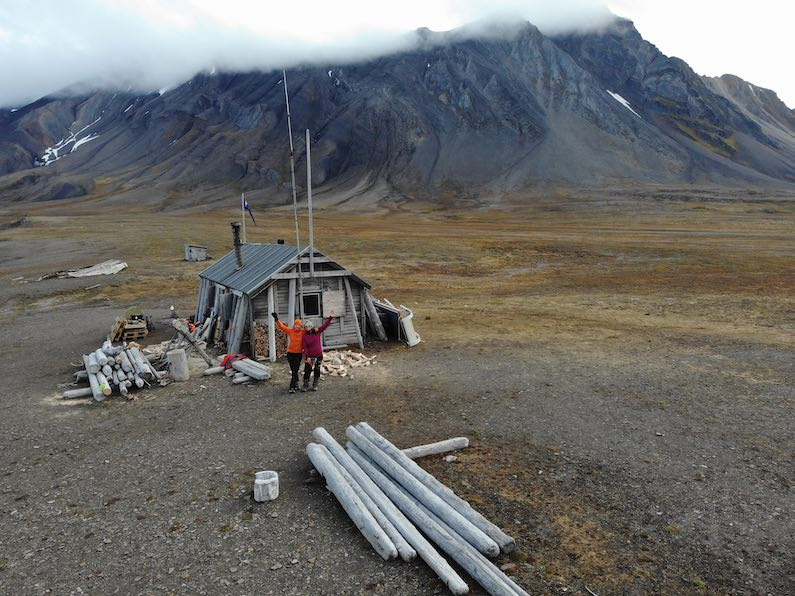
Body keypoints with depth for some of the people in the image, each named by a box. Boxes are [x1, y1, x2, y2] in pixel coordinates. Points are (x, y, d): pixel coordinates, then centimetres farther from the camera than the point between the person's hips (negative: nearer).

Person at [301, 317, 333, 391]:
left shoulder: (317, 331, -2)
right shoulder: (305, 336, -5)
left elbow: (325, 325, -7)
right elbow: (305, 347, -7)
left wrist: (330, 317, -17)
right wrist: (307, 357, -15)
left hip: (318, 355, 1)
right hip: (309, 357, -1)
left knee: (317, 370, 9)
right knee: (307, 371, 1)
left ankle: (315, 385, 22)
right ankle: (305, 385, 14)